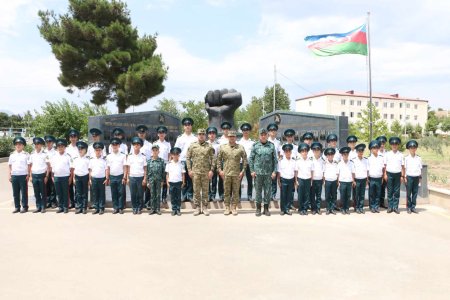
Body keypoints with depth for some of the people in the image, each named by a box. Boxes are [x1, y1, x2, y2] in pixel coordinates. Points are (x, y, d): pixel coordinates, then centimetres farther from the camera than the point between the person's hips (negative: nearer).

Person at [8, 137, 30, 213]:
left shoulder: (26, 154, 0)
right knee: (15, 193, 8)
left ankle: (25, 207, 8)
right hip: (14, 175, 4)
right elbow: (10, 165, 14)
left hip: (23, 175, -4)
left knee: (24, 192, 1)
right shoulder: (12, 155, 12)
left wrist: (28, 175, -8)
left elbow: (29, 165, -2)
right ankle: (17, 207, 17)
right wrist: (10, 175, 8)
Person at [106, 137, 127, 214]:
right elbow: (108, 168, 7)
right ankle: (115, 208, 15)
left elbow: (125, 167, -1)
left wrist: (124, 177, -6)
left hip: (120, 176, -2)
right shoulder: (109, 156, 6)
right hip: (112, 177, 2)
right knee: (114, 193, 7)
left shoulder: (123, 155, 0)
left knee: (121, 193, 1)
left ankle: (121, 208, 9)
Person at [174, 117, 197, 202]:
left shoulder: (195, 138, 7)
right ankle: (183, 196, 11)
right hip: (182, 161, 0)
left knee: (191, 179, 2)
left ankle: (190, 195, 10)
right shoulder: (180, 138, 9)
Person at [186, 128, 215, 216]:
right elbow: (188, 158, 4)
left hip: (206, 172, 0)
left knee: (205, 190, 5)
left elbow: (212, 159, 1)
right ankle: (197, 207, 14)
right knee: (196, 191, 5)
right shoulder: (192, 146, 4)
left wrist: (211, 170, -7)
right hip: (195, 172, 0)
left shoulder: (209, 146, 3)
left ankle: (205, 207, 15)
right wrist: (189, 169, -2)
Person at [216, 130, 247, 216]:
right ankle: (227, 208, 16)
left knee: (236, 192, 5)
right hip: (226, 173, 1)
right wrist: (219, 170, 0)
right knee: (226, 191, 6)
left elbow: (245, 160, 4)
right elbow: (218, 159, 8)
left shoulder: (240, 148, 2)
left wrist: (243, 171, -2)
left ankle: (234, 208, 15)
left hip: (237, 174, 0)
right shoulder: (222, 147, 4)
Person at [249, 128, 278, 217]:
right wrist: (252, 171, -3)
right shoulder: (255, 146, 2)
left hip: (268, 173, 1)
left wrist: (274, 171, -1)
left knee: (268, 190, 6)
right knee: (258, 190, 6)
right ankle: (258, 208, 17)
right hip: (258, 172, 0)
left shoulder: (271, 145, 3)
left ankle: (266, 208, 18)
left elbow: (275, 159, 4)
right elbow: (251, 159, 3)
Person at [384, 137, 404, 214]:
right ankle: (390, 207, 9)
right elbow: (385, 165, 5)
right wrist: (385, 174, -2)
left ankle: (395, 207, 11)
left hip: (397, 174, 0)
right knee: (390, 192, 3)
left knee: (397, 192, 4)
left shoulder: (400, 155, 4)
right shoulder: (387, 154, 4)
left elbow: (402, 166, 5)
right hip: (389, 174, 0)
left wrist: (402, 176, 0)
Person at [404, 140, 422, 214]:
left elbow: (420, 168, 9)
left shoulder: (419, 158, 5)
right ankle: (409, 207, 9)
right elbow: (405, 168, 0)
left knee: (415, 192, 6)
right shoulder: (406, 158, -1)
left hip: (416, 177, 3)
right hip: (409, 177, -2)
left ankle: (413, 207, 14)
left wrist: (420, 177, 6)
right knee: (408, 193, 1)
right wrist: (405, 177, -3)